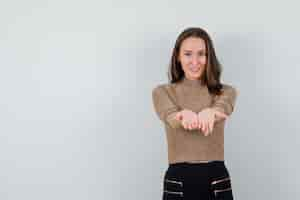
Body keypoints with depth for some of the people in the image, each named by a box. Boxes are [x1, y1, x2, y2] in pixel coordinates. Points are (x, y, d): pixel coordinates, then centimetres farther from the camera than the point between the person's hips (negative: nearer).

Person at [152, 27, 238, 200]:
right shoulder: (162, 92, 3)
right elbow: (170, 116, -17)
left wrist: (210, 113, -42)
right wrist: (185, 115, -41)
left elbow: (221, 109, -18)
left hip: (217, 182, 1)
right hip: (178, 182, 0)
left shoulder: (226, 92, 5)